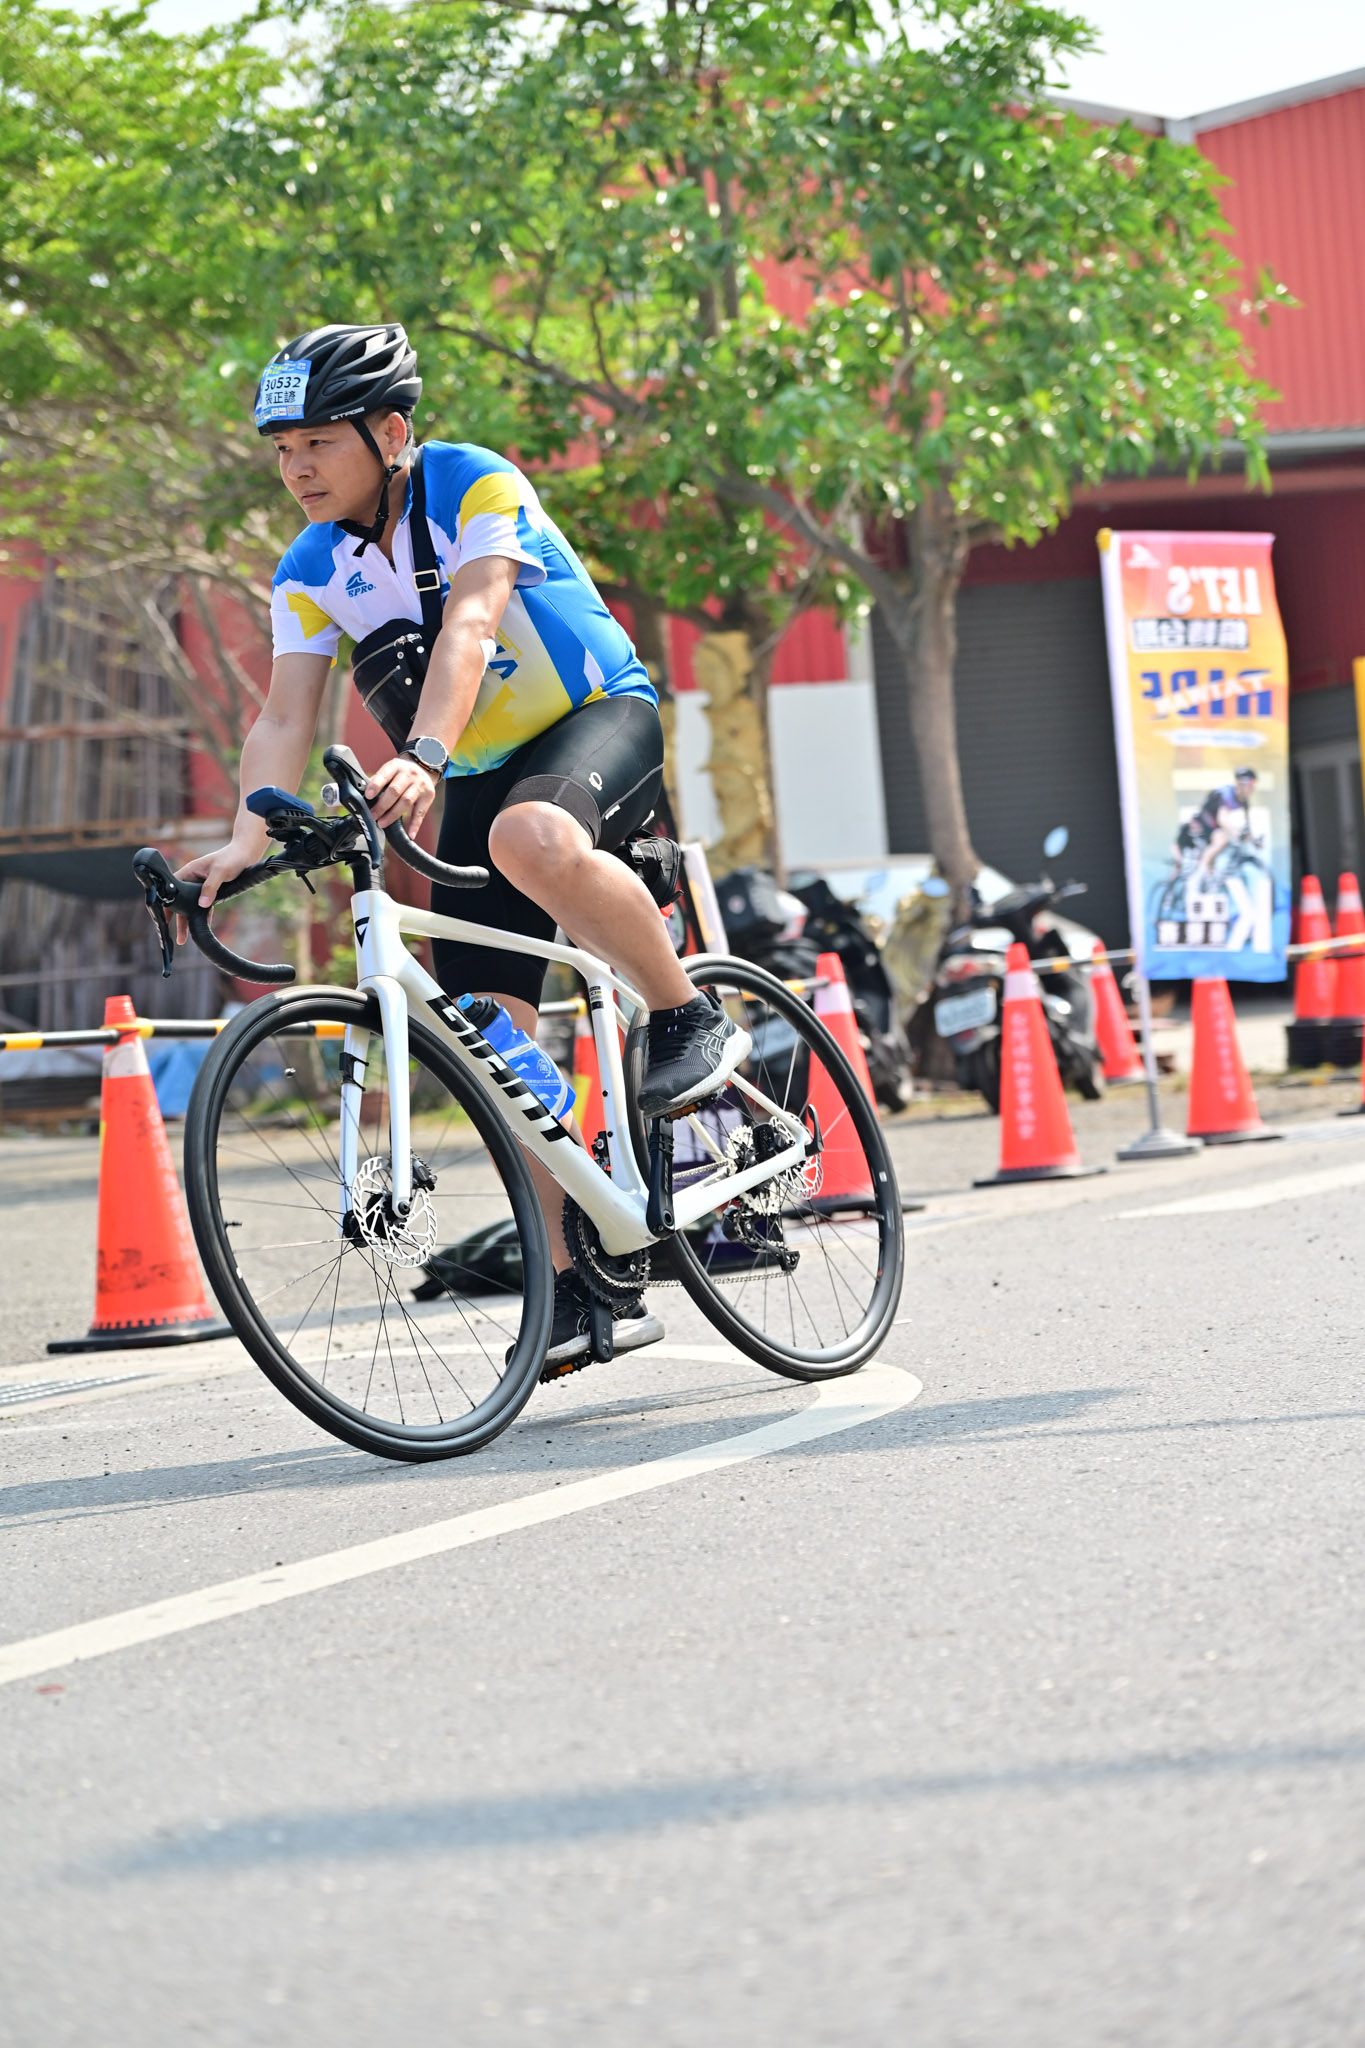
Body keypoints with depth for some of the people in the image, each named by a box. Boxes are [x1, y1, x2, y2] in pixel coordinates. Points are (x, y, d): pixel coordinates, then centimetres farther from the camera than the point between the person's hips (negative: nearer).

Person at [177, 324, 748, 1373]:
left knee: (532, 840, -42)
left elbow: (466, 627, -32)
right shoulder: (311, 571, -2)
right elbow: (287, 715, -11)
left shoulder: (477, 487, -17)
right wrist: (248, 840, -29)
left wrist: (423, 755, -49)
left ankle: (692, 1019, -19)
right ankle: (586, 1289, -2)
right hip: (482, 777, 6)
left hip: (603, 718, -6)